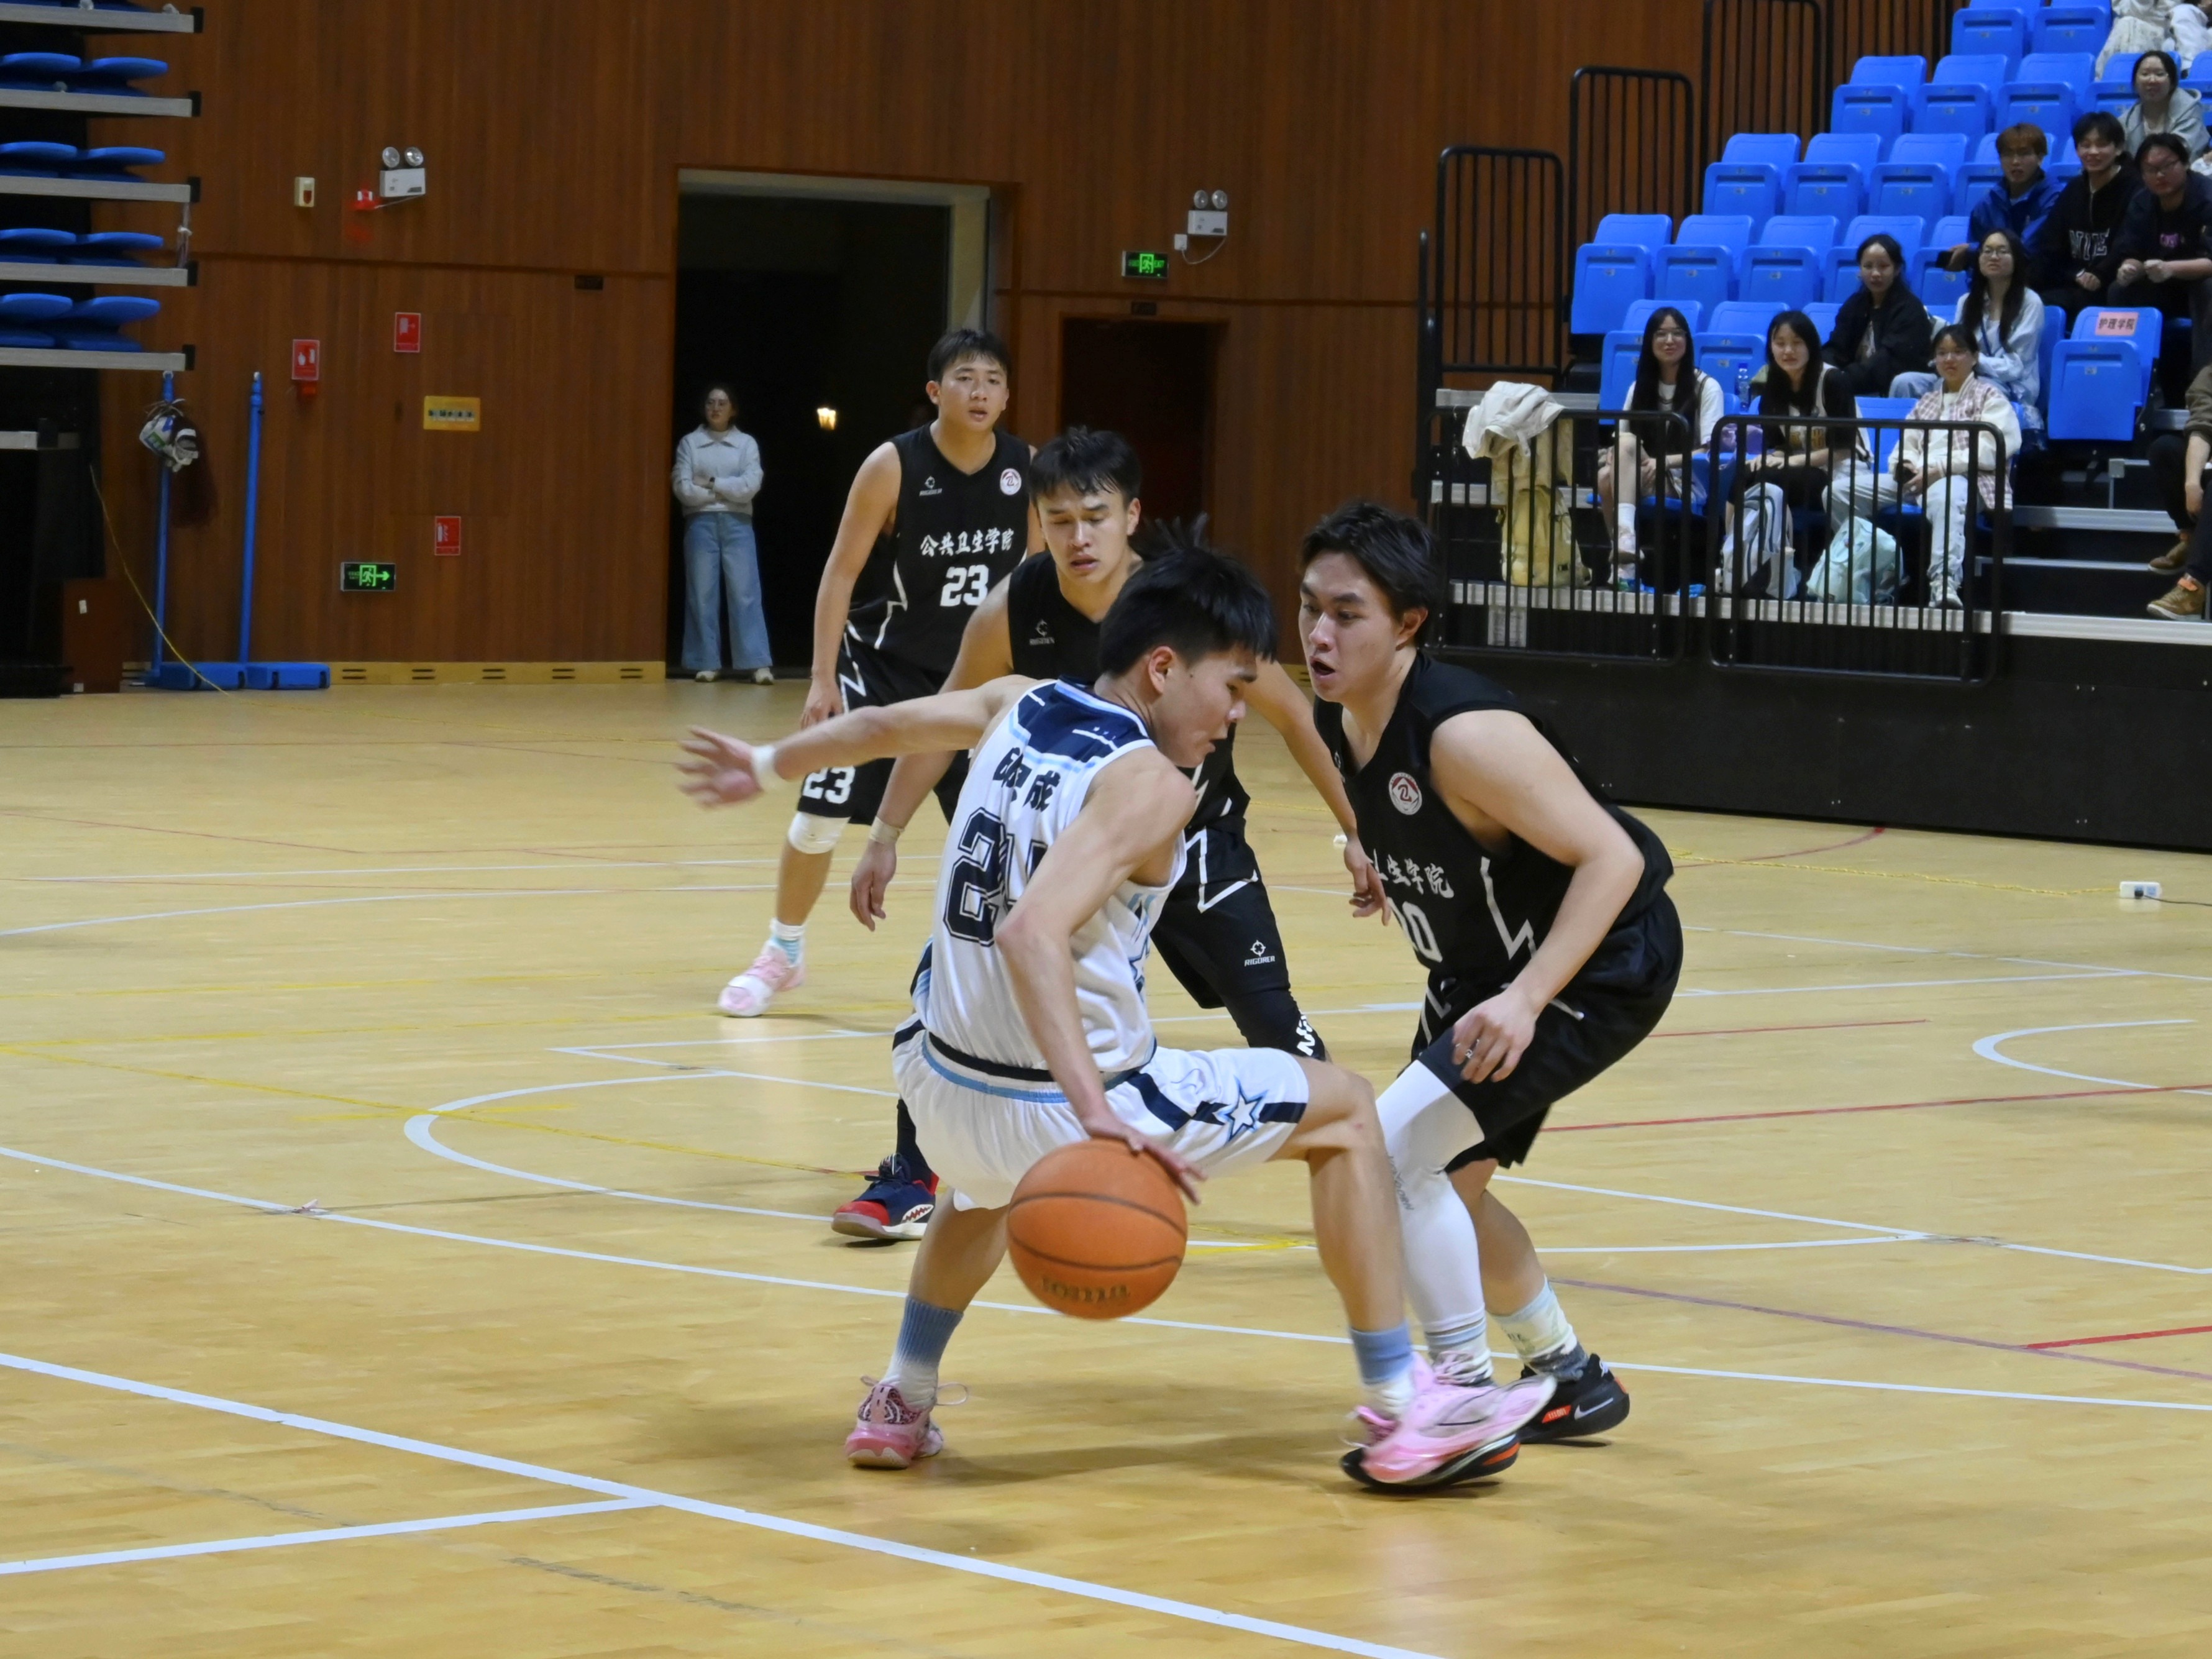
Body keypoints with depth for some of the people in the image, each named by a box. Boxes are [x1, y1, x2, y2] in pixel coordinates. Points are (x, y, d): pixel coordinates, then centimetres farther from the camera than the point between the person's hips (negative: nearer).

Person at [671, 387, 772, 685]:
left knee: (745, 593, -6)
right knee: (703, 593, -1)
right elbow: (684, 489, -5)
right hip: (701, 523, 0)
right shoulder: (689, 443, 6)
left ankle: (758, 664, -11)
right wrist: (726, 491, -4)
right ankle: (706, 663, 3)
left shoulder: (747, 444, 8)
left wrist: (711, 484, -6)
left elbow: (751, 486, -6)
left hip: (737, 524, 0)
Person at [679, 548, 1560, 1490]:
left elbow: (886, 726, 25)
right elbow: (1033, 932, -31)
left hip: (939, 1085, 7)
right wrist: (1094, 1113, -38)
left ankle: (901, 1406, 44)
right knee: (1341, 1109, 9)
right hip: (1051, 1111, -7)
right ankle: (1404, 1416, 8)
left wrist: (770, 766, 45)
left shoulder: (1016, 707, 5)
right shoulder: (1149, 783, -16)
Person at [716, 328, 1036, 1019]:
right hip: (883, 662, -3)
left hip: (976, 671, 3)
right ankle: (783, 954, 15)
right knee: (820, 813, -5)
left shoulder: (1027, 469, -8)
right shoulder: (893, 465, -17)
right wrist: (823, 679, -15)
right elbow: (841, 572, -11)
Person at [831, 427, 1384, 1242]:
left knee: (1274, 1022, -8)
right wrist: (886, 836, -6)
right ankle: (912, 1179, 3)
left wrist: (1355, 833, -10)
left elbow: (1292, 717, -12)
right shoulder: (1012, 611, -22)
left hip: (1192, 838, -1)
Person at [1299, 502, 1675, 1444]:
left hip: (1601, 965, -9)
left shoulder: (1464, 734, -31)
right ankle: (1567, 1378, 39)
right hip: (1484, 966, 10)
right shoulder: (1332, 727, -6)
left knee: (1387, 1152, -19)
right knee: (1443, 1180, 20)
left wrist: (1526, 999, -36)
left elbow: (1611, 857, -30)